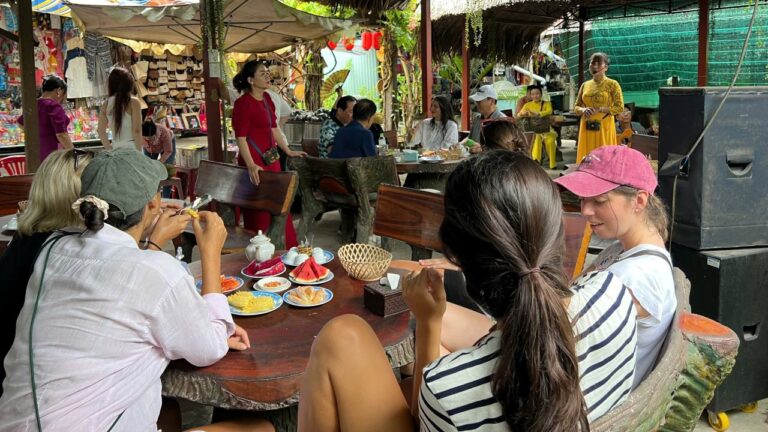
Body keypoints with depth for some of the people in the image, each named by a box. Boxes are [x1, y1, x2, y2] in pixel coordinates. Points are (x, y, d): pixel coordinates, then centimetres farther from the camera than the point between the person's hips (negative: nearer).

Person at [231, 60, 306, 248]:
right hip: (256, 163, -8)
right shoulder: (243, 103, -14)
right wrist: (251, 165, -27)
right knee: (259, 212, 1)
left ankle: (288, 248, 27)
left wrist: (288, 151, 22)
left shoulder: (266, 98, 10)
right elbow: (241, 137, -18)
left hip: (271, 159, 8)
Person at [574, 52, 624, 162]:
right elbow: (576, 107, 14)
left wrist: (599, 110, -17)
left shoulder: (612, 84, -2)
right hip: (586, 128, 4)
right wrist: (583, 110, -8)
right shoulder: (585, 85, 11)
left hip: (604, 127, -4)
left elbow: (620, 107, -7)